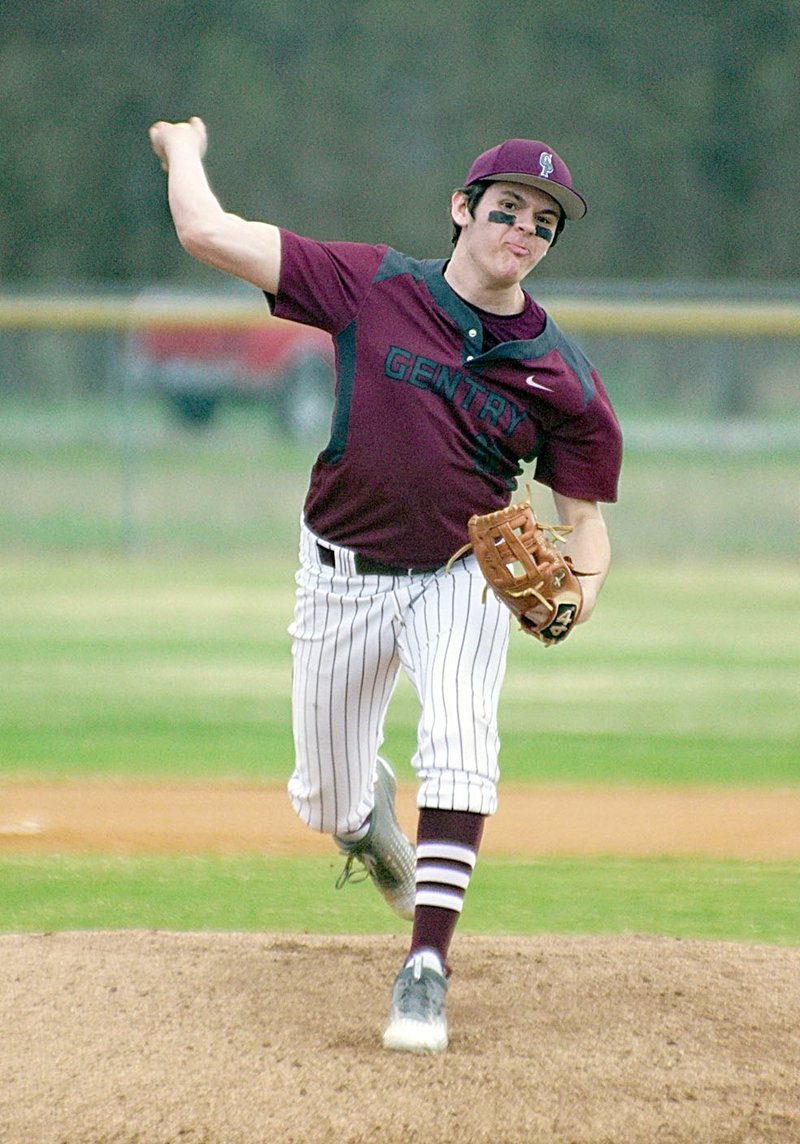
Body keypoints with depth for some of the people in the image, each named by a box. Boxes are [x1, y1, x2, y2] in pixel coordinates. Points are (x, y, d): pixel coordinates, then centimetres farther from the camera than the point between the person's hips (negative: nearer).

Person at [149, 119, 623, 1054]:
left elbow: (584, 520, -4)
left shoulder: (562, 378, -9)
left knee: (460, 734, -29)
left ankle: (426, 966, -29)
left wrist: (575, 594, -25)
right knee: (326, 802, 10)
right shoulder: (373, 288, -11)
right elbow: (207, 234, -12)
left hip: (463, 580, -1)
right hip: (343, 579, 1)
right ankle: (371, 808, 50)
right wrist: (184, 148, 5)